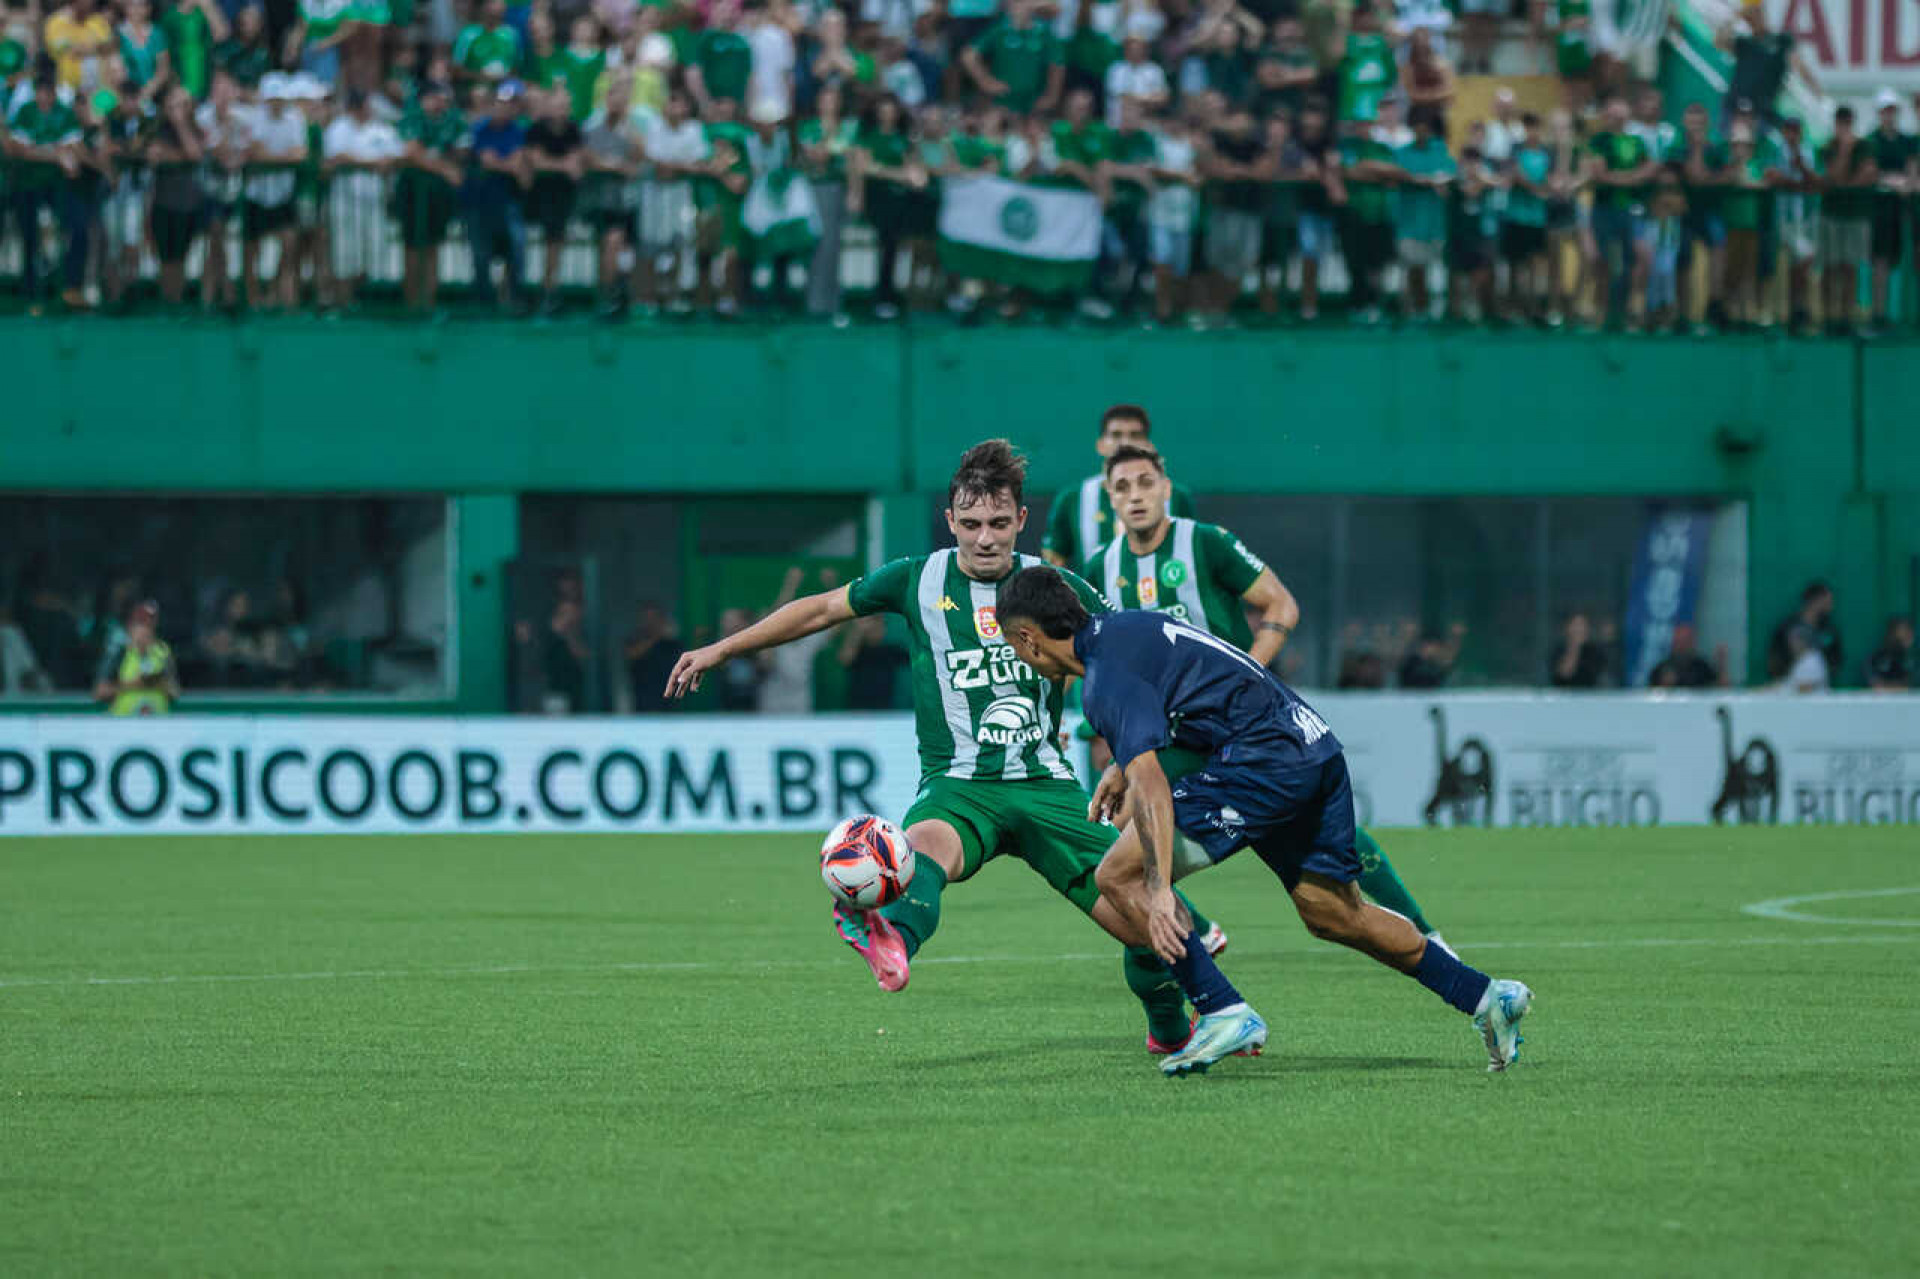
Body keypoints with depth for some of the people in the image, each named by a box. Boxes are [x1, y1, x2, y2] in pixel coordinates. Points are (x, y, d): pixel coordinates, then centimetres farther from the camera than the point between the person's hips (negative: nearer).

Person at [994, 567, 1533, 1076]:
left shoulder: (1106, 678, -13)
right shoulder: (1121, 627, 17)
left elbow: (1150, 785, -25)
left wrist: (1159, 892, -31)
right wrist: (1125, 765, 33)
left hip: (1266, 760, -10)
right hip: (1316, 744, 10)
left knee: (1119, 876, -8)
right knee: (1332, 914, 22)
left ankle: (1225, 1014, -10)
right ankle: (1486, 998, 26)